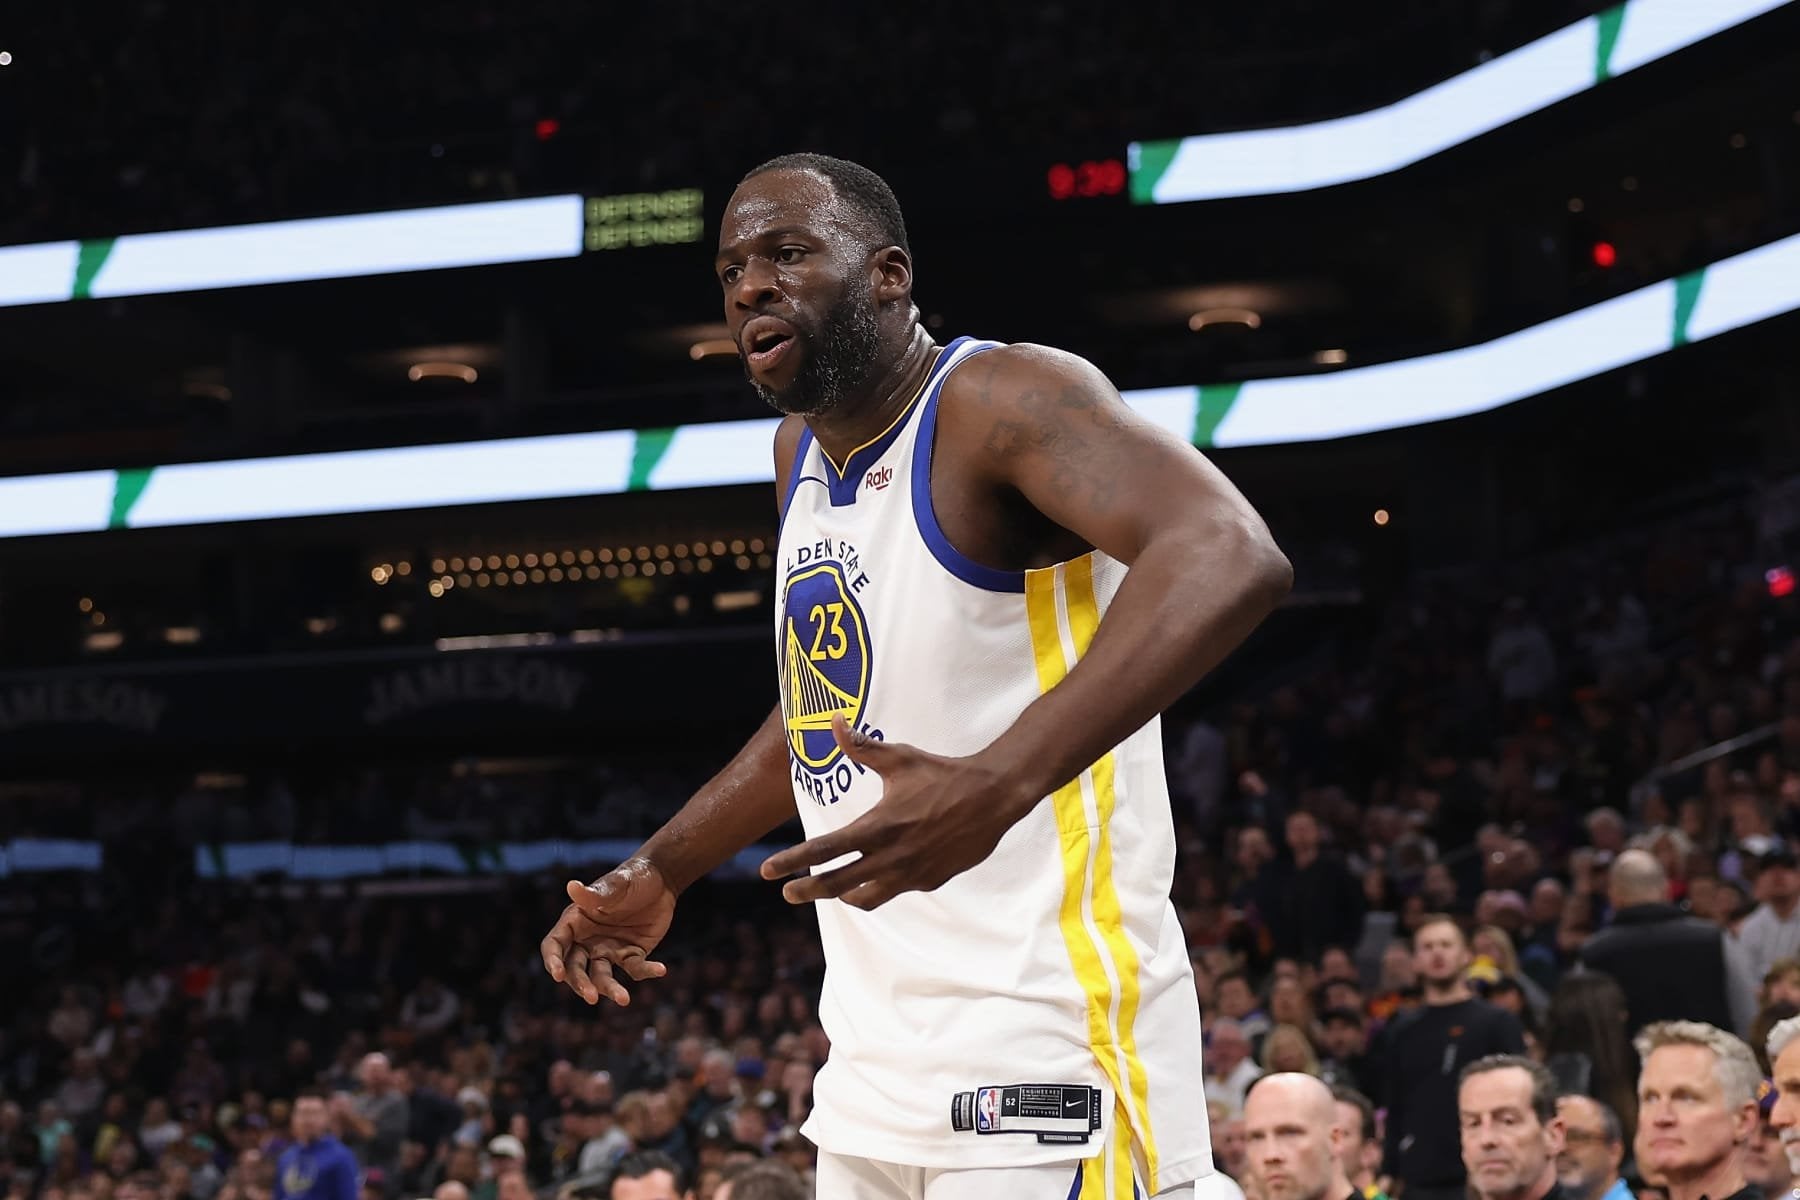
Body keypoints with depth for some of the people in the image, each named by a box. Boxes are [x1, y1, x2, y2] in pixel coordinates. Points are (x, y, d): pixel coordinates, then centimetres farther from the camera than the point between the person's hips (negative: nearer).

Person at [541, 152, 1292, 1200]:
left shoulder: (1000, 398, -13)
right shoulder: (803, 447, 13)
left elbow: (1232, 559, -31)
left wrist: (995, 786, -41)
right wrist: (660, 873, 25)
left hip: (1045, 1055, -9)